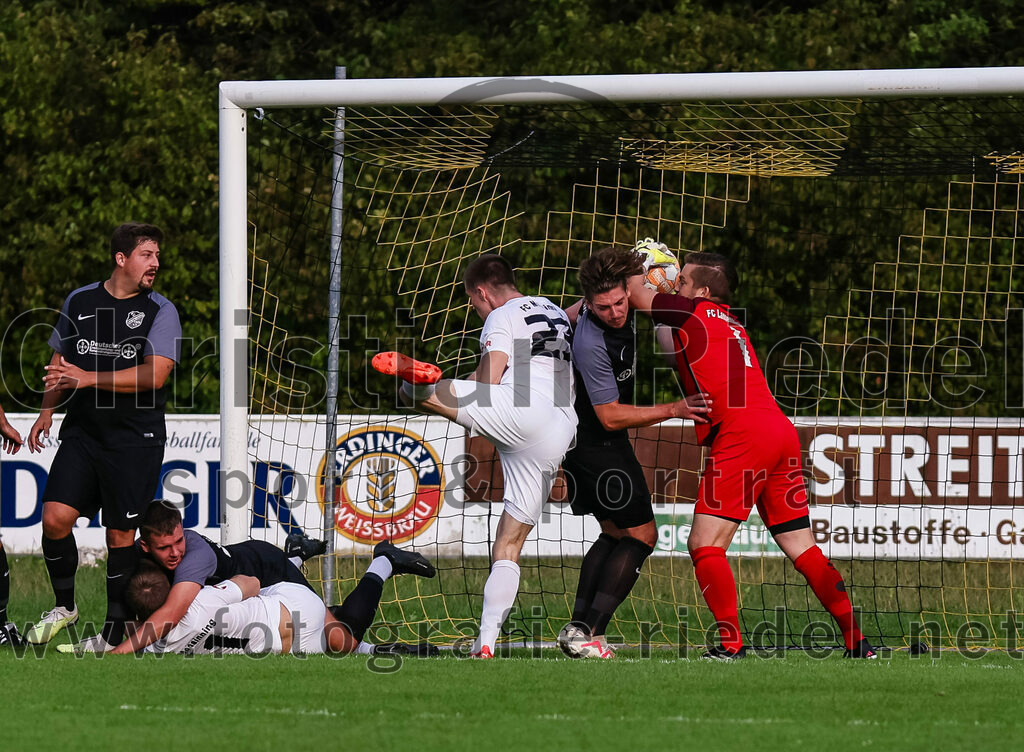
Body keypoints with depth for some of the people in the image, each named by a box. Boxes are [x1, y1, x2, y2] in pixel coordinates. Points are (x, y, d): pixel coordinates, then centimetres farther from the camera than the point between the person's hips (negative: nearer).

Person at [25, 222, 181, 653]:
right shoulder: (78, 302, 9)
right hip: (82, 432, 3)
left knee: (121, 533, -1)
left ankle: (114, 635, 8)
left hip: (135, 439, -3)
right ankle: (64, 606, 12)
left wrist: (90, 379, -18)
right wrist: (47, 410, 11)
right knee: (55, 517, -10)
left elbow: (154, 375, -14)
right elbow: (60, 364, 22)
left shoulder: (160, 311, -3)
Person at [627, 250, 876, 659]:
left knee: (704, 545, -5)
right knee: (803, 549, 11)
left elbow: (634, 291, 10)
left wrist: (640, 271, 30)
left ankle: (730, 643, -15)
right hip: (781, 430, 9)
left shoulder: (692, 313, 2)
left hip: (741, 437, -9)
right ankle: (856, 641, 7)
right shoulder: (731, 325, 25)